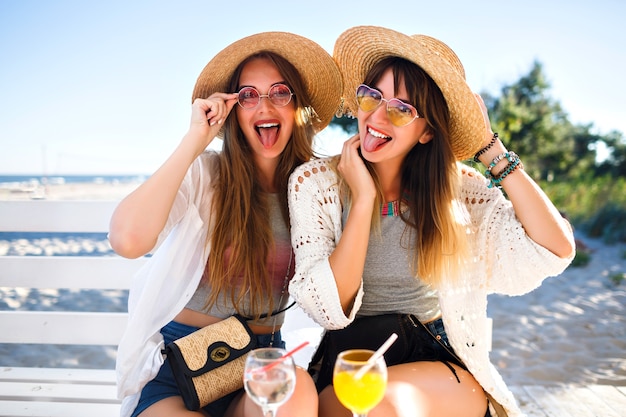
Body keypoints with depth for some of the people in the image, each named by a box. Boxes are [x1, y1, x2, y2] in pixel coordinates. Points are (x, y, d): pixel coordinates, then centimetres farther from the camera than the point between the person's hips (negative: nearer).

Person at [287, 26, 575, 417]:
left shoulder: (456, 187, -1)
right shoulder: (314, 183, -5)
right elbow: (330, 310, -13)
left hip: (443, 365, 1)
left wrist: (488, 145, -11)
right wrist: (363, 198, -17)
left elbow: (557, 251, -13)